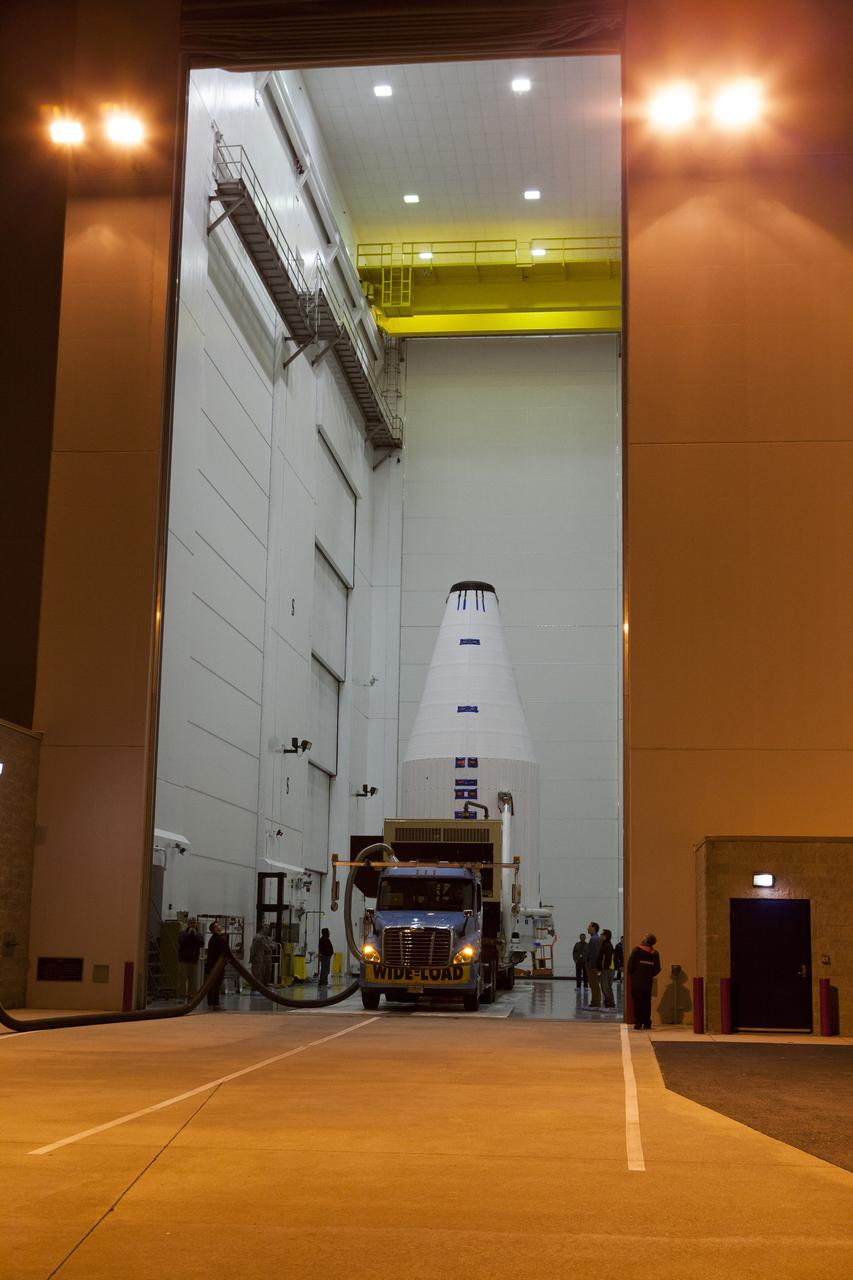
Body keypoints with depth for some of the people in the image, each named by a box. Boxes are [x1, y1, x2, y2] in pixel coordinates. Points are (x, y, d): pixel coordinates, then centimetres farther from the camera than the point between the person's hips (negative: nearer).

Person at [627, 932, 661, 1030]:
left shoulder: (637, 950, -8)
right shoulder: (654, 953, 4)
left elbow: (631, 964, -11)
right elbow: (657, 969, 4)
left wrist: (630, 974, 4)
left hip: (636, 981, -3)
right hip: (648, 981, 3)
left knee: (637, 1001, 0)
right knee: (647, 1002, 12)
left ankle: (638, 1023, -5)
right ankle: (647, 1023, 10)